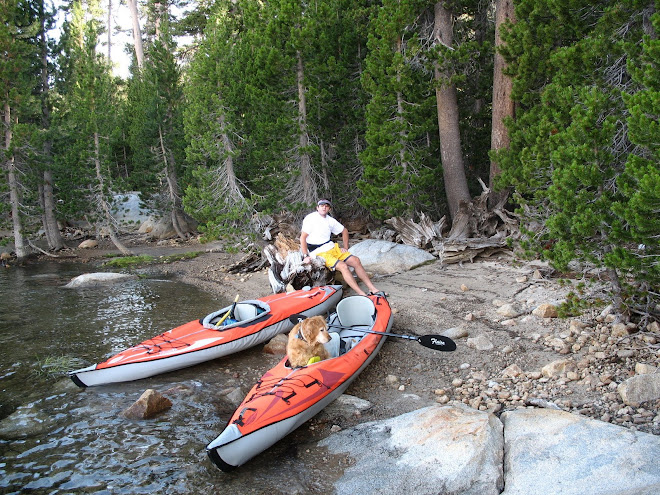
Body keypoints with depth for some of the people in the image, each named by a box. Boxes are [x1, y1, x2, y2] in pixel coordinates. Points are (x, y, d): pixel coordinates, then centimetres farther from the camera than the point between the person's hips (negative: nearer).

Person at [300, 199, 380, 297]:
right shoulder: (310, 218, -8)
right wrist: (305, 256, -19)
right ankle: (362, 294, -26)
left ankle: (372, 289, -2)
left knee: (356, 260, -6)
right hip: (319, 252, -7)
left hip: (333, 247, 7)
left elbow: (344, 231, 25)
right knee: (343, 266, -26)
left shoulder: (330, 220, 11)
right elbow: (303, 237, -12)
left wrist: (345, 248, 14)